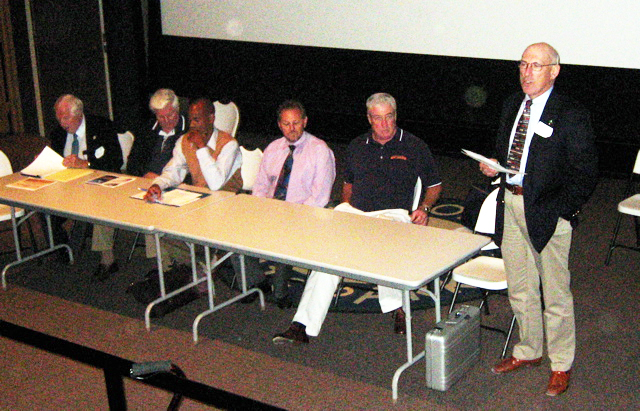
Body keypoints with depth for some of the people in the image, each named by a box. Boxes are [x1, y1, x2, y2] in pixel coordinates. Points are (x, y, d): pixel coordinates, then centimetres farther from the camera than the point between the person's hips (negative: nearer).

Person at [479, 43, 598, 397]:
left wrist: (557, 210, -19)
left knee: (555, 293, 6)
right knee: (519, 287, 19)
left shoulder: (571, 115, -12)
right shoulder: (512, 105, 9)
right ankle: (528, 351, 38)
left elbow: (586, 174, -11)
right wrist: (493, 165, 1)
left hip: (547, 212, -6)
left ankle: (561, 365, 23)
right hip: (510, 204, 7)